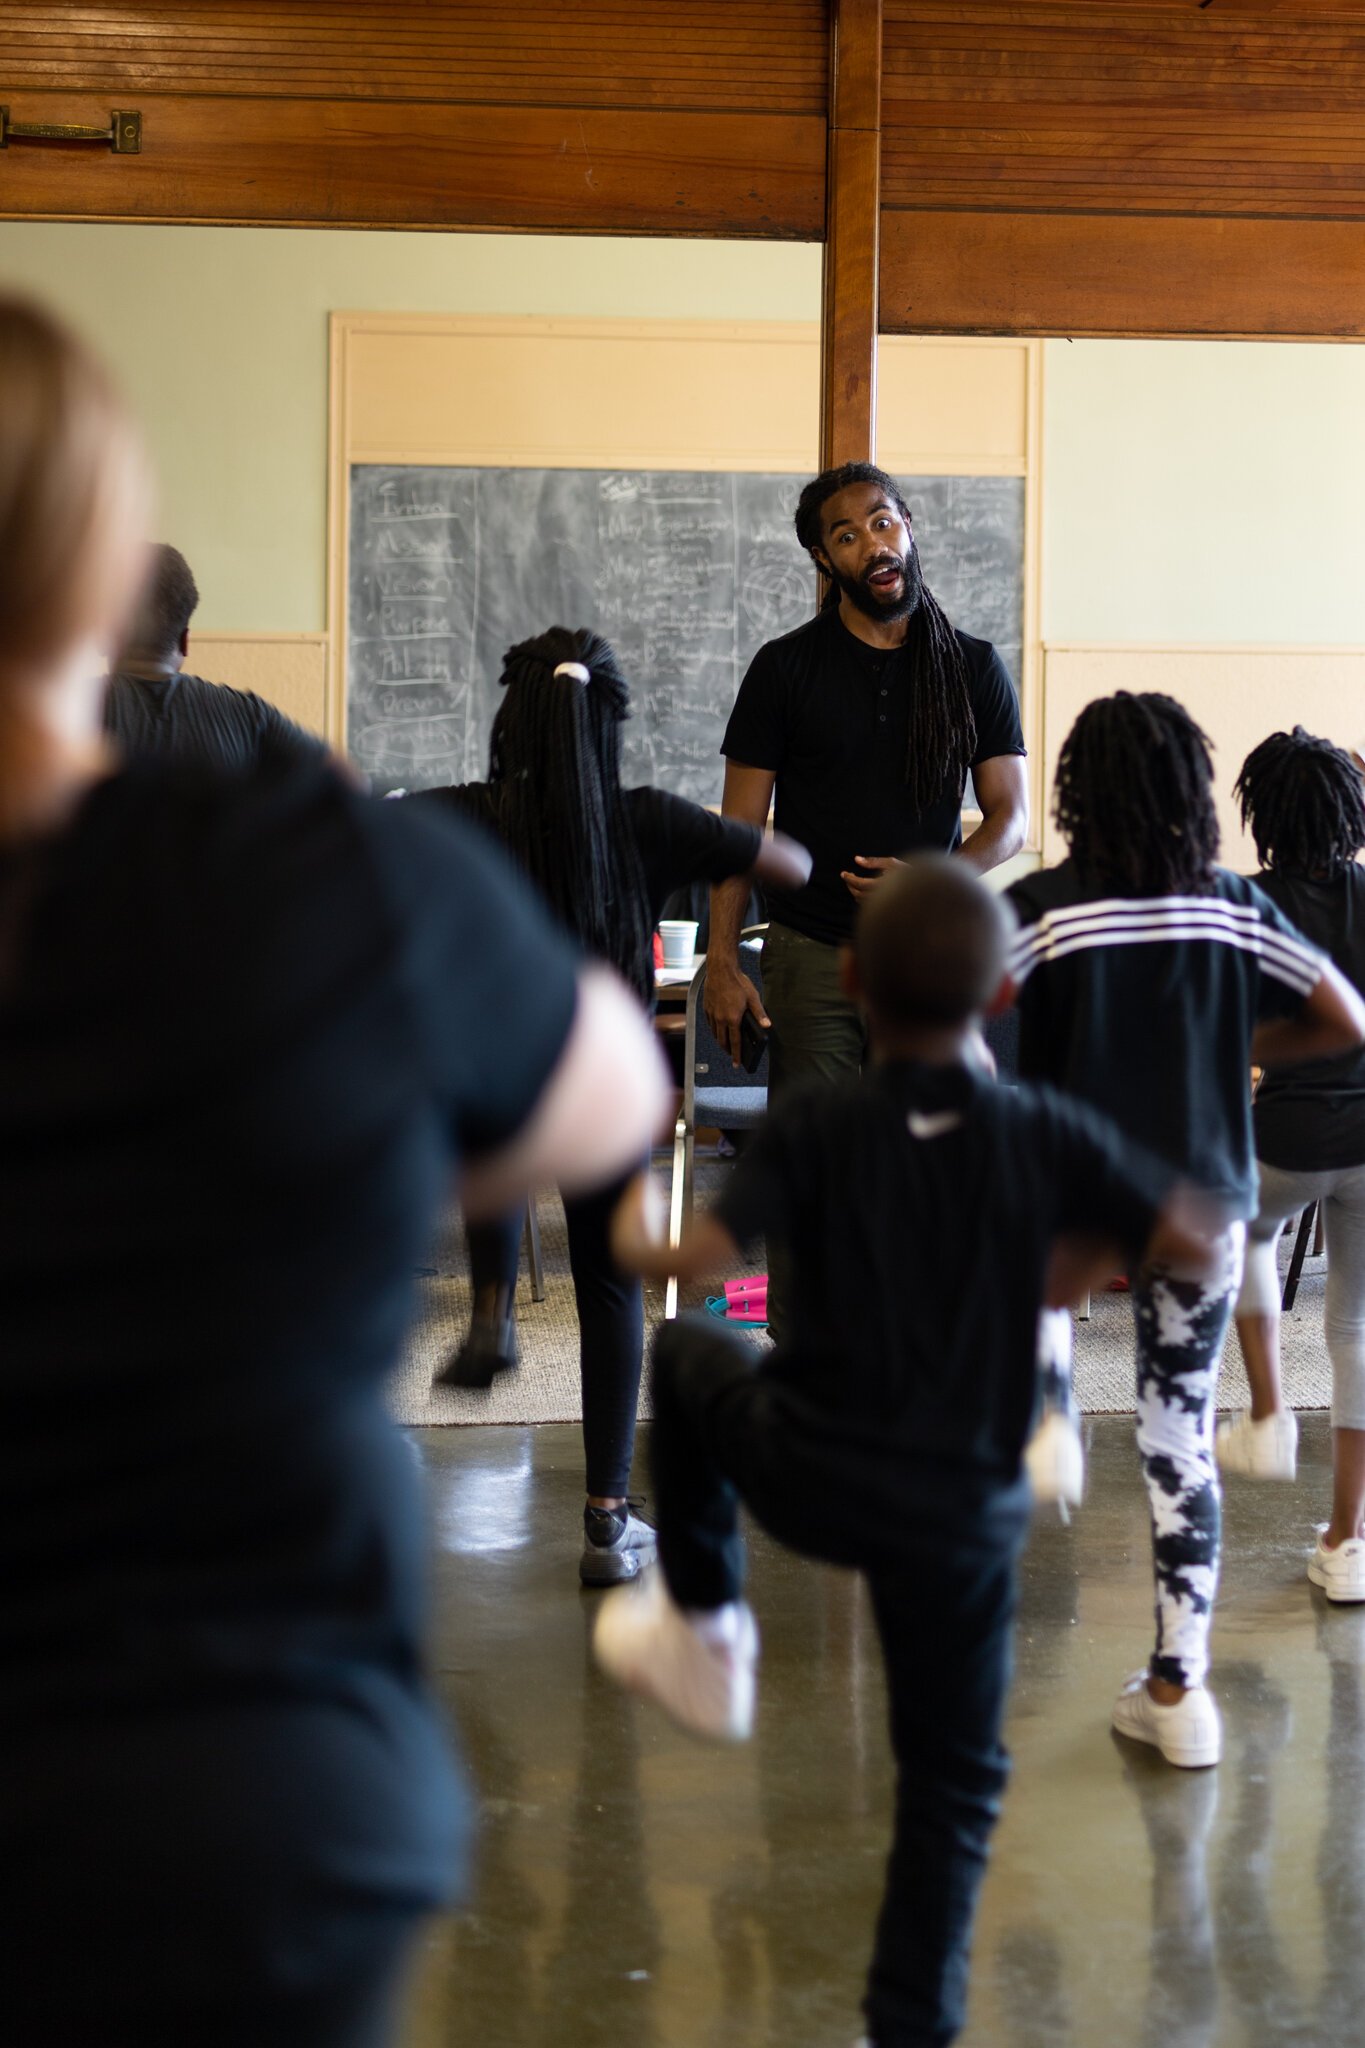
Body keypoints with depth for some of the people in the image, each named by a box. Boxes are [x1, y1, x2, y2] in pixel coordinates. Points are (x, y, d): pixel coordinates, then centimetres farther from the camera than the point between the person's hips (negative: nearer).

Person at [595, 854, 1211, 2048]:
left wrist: (636, 1240, 5)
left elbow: (705, 1256, -17)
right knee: (953, 1781, 15)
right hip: (963, 1511, 1)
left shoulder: (817, 1126, -9)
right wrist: (1074, 1254, 11)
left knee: (689, 1356, 30)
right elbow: (1189, 1234, -7)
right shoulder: (1044, 1134, -6)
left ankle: (703, 1626, 33)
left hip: (807, 1472, 0)